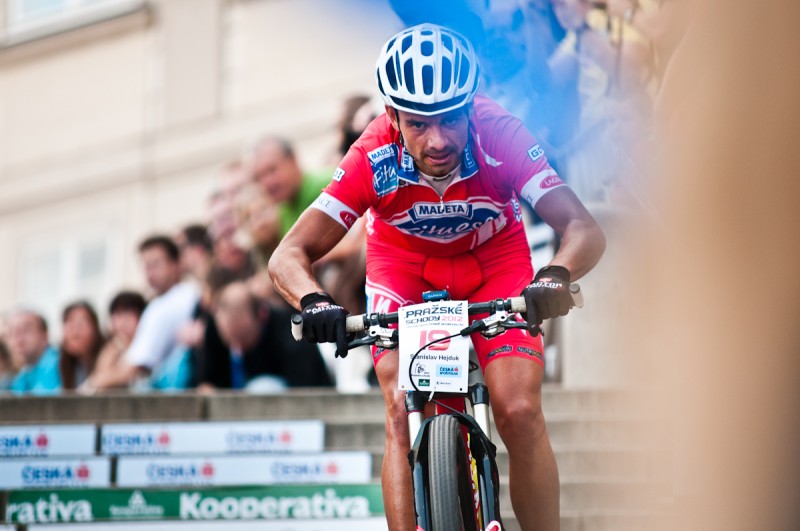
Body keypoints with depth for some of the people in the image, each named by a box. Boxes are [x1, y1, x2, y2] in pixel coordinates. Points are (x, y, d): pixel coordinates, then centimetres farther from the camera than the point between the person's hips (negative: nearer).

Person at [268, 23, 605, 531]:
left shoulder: (500, 137, -33)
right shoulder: (374, 159, -32)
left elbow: (585, 231, -39)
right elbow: (289, 255, -33)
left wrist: (555, 278, -60)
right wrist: (315, 303, -55)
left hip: (494, 258, 0)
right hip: (405, 264, 0)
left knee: (521, 414, -16)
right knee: (404, 415, -18)